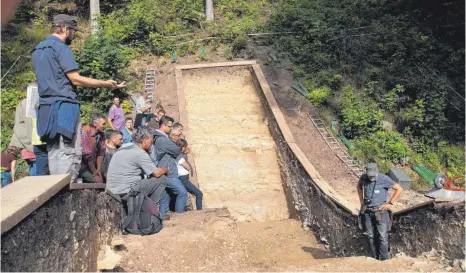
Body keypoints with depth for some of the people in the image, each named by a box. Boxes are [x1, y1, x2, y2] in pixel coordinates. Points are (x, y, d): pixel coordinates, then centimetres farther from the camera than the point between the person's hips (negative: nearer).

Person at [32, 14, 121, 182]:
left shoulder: (37, 50, 19)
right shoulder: (60, 47, -8)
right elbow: (76, 79, -13)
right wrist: (105, 84, -7)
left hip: (46, 106, 9)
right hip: (63, 106, -9)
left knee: (54, 152, 9)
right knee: (69, 153, -6)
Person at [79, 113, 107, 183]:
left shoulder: (101, 134, 1)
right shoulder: (84, 133, -20)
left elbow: (101, 152, 0)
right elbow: (87, 156, -21)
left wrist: (98, 170, -10)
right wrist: (95, 173, -16)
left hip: (93, 166, 7)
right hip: (82, 167, -7)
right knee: (98, 181, -20)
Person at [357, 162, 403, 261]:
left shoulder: (384, 179, -14)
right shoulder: (364, 177, -3)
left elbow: (399, 189, -8)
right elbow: (359, 186, 20)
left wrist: (390, 203, -9)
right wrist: (361, 200, 11)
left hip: (380, 212, -4)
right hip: (367, 212, 4)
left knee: (383, 237, -3)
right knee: (371, 236, 10)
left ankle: (384, 260, 7)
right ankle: (374, 259, 22)